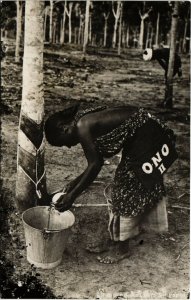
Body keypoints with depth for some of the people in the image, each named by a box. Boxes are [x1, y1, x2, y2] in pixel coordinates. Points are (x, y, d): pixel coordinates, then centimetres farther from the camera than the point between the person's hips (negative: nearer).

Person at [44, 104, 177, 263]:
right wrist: (76, 183, 16)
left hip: (144, 135, -10)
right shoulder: (86, 120, 10)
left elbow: (95, 165, -19)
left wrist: (72, 195, -15)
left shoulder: (82, 126, -17)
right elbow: (97, 160, 15)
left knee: (127, 192, 0)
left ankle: (122, 247, 15)